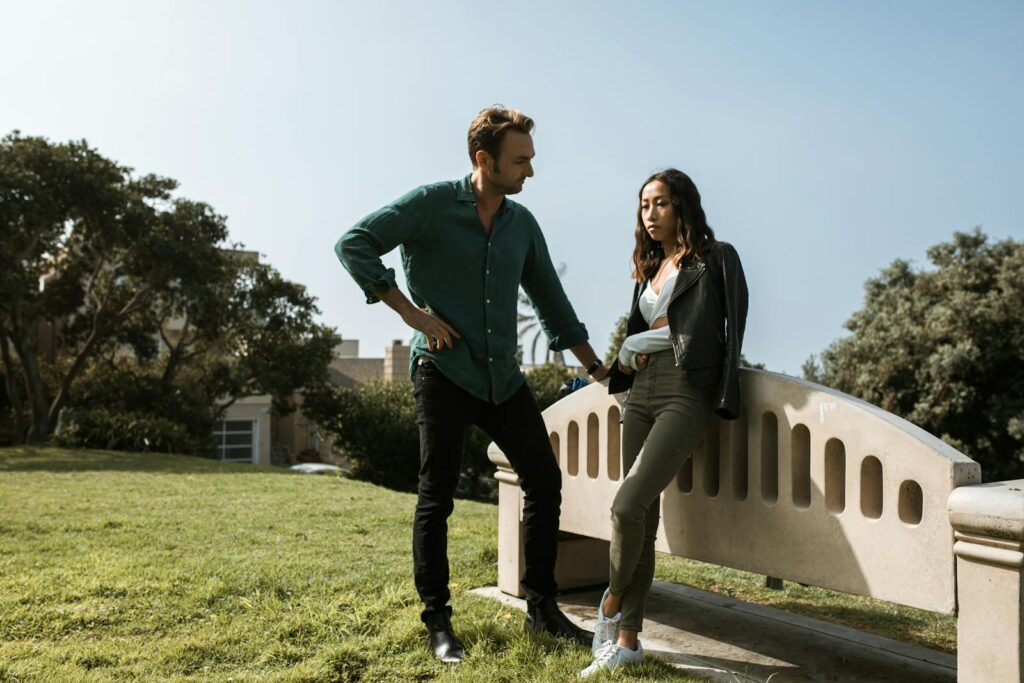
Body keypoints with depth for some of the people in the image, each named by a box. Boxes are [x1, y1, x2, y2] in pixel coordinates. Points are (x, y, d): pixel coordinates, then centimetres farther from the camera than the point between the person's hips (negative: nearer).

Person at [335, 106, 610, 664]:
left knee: (544, 481, 4)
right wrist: (412, 313, -14)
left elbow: (551, 301, 18)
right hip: (444, 372, -5)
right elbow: (354, 245, -10)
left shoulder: (522, 224, 10)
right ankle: (437, 622, 15)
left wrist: (598, 369, 19)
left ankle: (541, 608, 19)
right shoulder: (432, 204, -6)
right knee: (436, 498, 0)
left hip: (503, 375, 6)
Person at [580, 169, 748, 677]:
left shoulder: (714, 260, 3)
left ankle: (612, 602, 8)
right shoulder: (649, 269, 22)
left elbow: (726, 331, -5)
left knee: (628, 504, -18)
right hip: (641, 392, 6)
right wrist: (626, 361, 6)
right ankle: (628, 638, 10)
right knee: (642, 517, 5)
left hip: (685, 393, -6)